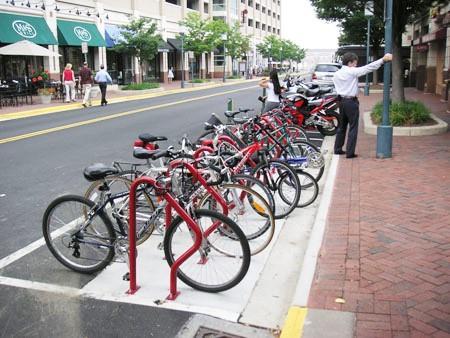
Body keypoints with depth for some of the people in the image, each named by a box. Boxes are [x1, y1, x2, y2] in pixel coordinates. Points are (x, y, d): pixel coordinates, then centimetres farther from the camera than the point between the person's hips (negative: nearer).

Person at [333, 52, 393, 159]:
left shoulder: (337, 74, 7)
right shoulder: (352, 72, -12)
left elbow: (337, 88, 11)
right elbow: (368, 67, -13)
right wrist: (383, 60, -9)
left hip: (342, 101, 7)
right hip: (351, 102, -7)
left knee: (342, 126, 17)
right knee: (353, 128, -2)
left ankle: (338, 149, 22)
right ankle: (350, 152, -2)